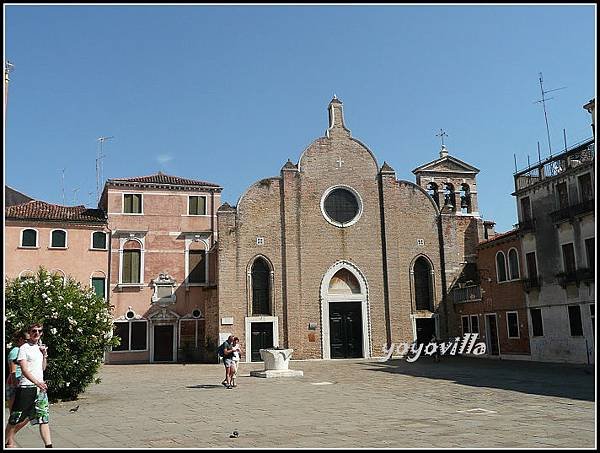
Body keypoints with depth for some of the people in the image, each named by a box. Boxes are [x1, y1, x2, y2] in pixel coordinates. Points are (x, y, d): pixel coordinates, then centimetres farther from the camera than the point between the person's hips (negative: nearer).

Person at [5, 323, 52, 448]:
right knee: (17, 417, 5)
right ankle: (7, 442, 24)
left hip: (40, 387, 6)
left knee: (44, 417, 2)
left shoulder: (40, 347, 16)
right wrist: (37, 382, -27)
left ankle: (48, 445, 5)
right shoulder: (24, 348, -6)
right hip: (26, 387, -6)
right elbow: (24, 369, -15)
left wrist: (45, 355, 7)